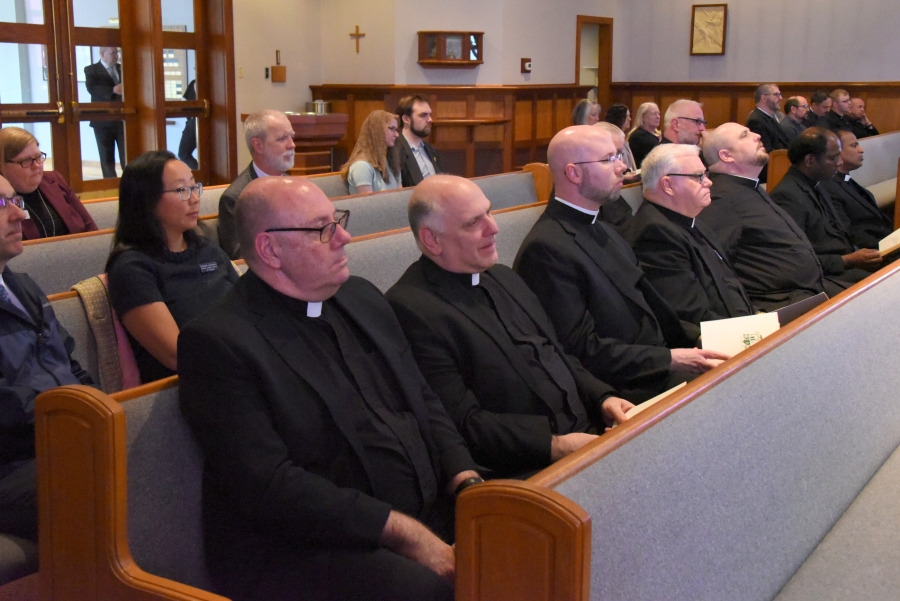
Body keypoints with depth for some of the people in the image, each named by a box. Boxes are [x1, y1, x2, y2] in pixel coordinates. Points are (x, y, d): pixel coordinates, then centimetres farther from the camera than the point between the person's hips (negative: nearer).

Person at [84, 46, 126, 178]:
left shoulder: (122, 68, 15)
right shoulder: (91, 70, 1)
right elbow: (91, 88, -16)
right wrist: (113, 90, -27)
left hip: (123, 119, 3)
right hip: (103, 121, -3)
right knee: (107, 158, 4)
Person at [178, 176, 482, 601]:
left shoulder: (362, 298, 12)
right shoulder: (217, 342, -10)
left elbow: (425, 404, 16)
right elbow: (270, 486, -17)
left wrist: (468, 486, -3)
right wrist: (404, 532, -19)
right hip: (301, 550, -7)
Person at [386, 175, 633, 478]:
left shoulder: (503, 278, 16)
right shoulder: (410, 309, -12)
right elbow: (462, 424, -15)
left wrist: (603, 398, 4)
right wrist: (553, 444, -20)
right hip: (524, 472, -9)